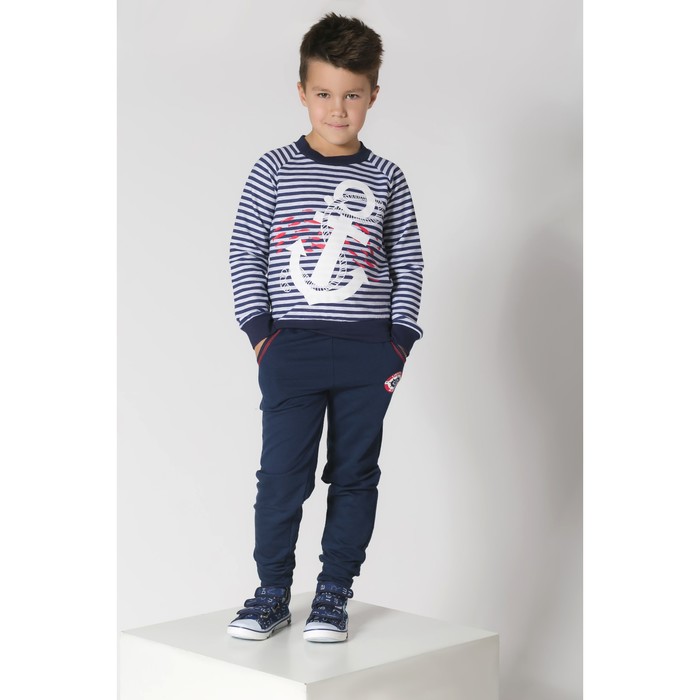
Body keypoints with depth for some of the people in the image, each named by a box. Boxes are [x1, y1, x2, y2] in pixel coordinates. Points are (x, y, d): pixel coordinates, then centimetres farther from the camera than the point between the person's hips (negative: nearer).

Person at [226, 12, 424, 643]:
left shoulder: (386, 178, 7)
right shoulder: (275, 170, 3)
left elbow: (409, 263, 9)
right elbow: (244, 252, 4)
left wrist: (400, 339, 1)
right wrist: (260, 329, -4)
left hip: (368, 353, 2)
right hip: (292, 348, -1)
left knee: (355, 474, 6)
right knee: (282, 474, -2)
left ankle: (334, 596, 18)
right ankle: (272, 594, 14)